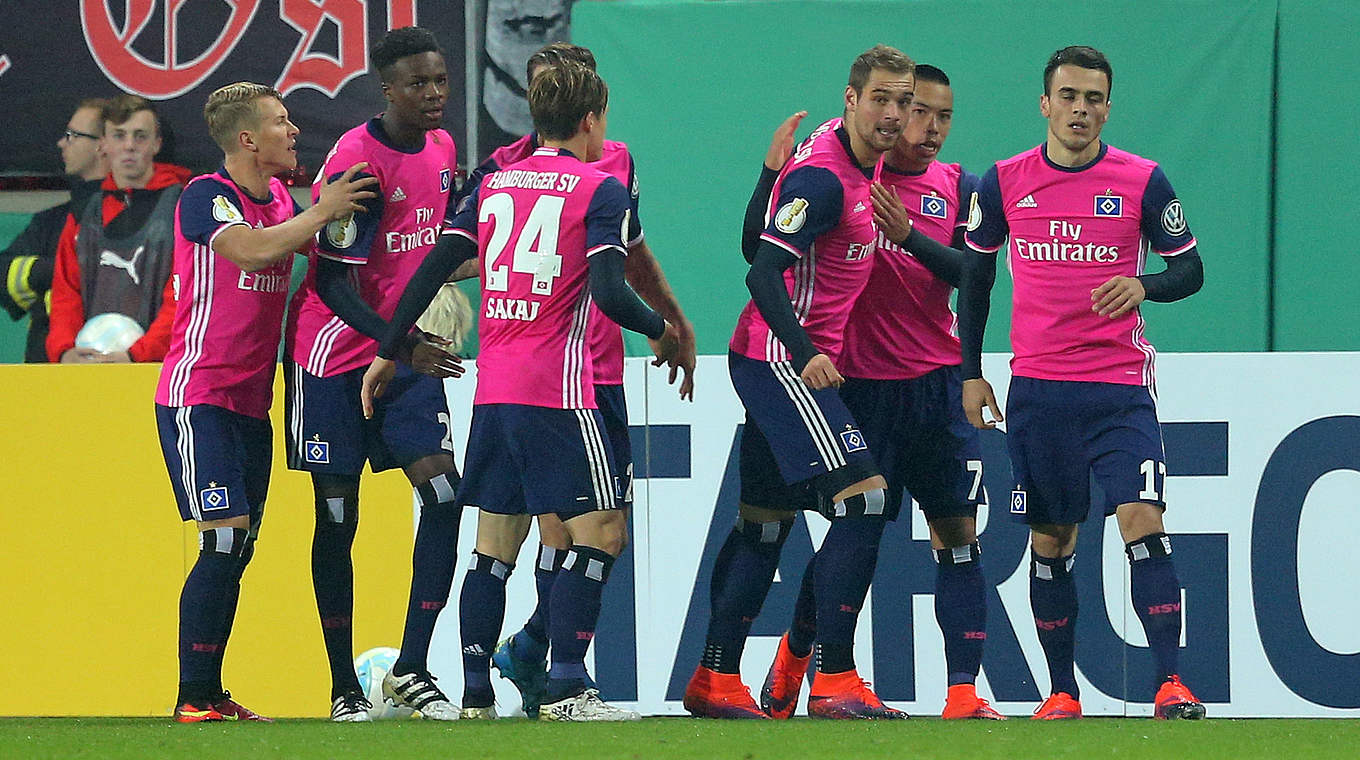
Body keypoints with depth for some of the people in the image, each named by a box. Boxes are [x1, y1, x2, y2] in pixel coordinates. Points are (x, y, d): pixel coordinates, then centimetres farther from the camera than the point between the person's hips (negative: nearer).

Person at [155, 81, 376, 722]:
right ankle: (194, 698, -10)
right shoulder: (205, 196, -12)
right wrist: (323, 212, -20)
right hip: (197, 396, -8)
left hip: (251, 403, 8)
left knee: (238, 549, 6)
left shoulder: (280, 200, 12)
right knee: (224, 541, -14)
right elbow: (252, 250, -28)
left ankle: (211, 695, 11)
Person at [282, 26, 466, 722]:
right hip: (337, 354, -6)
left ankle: (410, 669, -7)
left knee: (443, 495, -10)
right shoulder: (355, 161, -19)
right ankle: (344, 686, 10)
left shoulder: (441, 150, 5)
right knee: (337, 518, 2)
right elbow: (334, 283, -22)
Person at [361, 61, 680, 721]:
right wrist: (660, 332, 3)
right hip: (558, 392, -7)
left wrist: (389, 351, 17)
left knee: (496, 543, 12)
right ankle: (564, 690, -11)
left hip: (493, 390, 7)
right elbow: (609, 292, -15)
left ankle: (475, 693, 9)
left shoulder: (494, 184, 13)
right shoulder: (599, 189, -4)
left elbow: (432, 269, 10)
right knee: (601, 533, -3)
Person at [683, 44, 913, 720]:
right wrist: (805, 353, -35)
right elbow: (763, 272, -26)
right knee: (863, 495, -18)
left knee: (764, 519, 14)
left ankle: (715, 680, 19)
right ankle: (833, 682, -20)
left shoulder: (866, 163, 10)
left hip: (799, 361, 10)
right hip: (783, 360, -10)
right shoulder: (823, 176, -20)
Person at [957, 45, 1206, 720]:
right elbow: (974, 274, 14)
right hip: (1036, 391, 2)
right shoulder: (1003, 182, 4)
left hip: (1121, 388, -2)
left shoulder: (1142, 181, -1)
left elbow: (1191, 269, 5)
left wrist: (1144, 286, -17)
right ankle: (1061, 692, 11)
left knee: (1142, 521, -15)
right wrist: (971, 373, 9)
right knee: (1050, 540, 4)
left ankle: (1170, 683, -16)